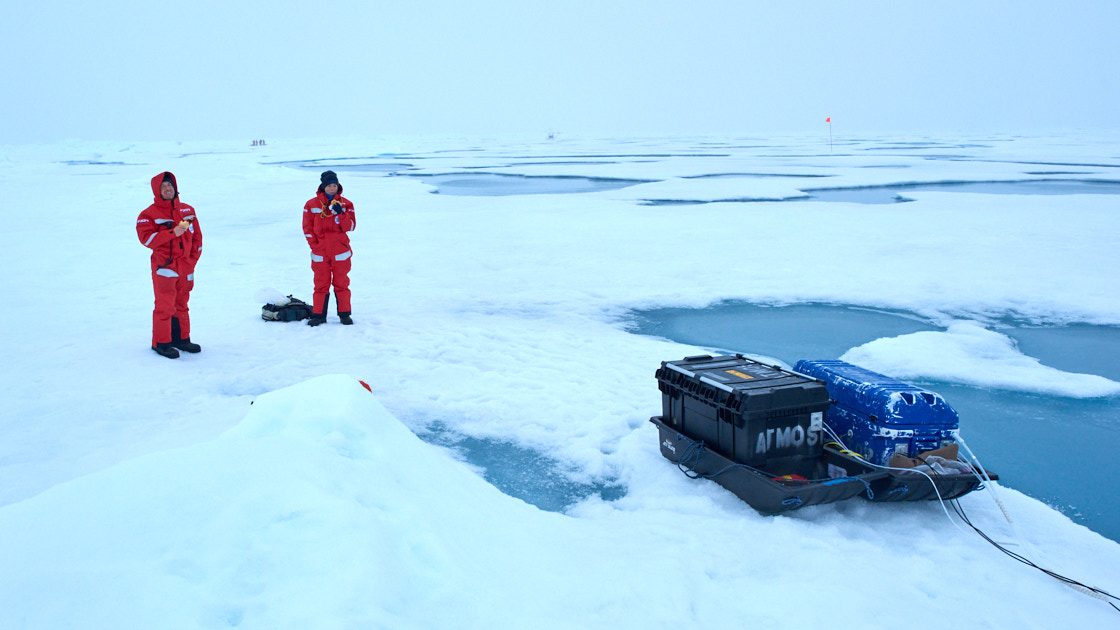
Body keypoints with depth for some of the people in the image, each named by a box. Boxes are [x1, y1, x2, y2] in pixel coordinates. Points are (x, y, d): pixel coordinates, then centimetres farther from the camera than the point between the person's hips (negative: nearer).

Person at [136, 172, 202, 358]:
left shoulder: (187, 210, 11)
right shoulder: (149, 214, -4)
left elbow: (196, 236, 14)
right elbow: (146, 238, -15)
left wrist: (193, 258, 5)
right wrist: (172, 233, -22)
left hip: (185, 268, 5)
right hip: (164, 267, -5)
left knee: (181, 304, 14)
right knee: (165, 306, -5)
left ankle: (182, 338, 24)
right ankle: (161, 343, 4)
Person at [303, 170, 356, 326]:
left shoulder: (345, 204, 3)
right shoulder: (311, 204, 4)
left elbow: (350, 227, -5)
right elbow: (307, 227, 6)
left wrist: (341, 213, -19)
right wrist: (314, 245, -2)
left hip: (340, 252, 0)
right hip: (320, 252, 0)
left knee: (341, 283, 4)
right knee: (321, 284, 4)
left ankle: (344, 314, 13)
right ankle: (318, 315, 12)